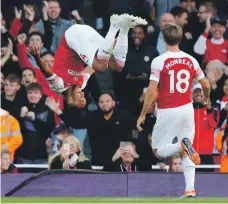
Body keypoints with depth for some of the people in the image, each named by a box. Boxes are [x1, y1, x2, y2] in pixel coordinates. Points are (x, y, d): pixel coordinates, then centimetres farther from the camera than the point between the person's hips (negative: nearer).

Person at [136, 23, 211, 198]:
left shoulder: (159, 61, -10)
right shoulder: (191, 60, 3)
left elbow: (152, 91, -13)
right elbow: (206, 85, 11)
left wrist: (143, 115, -5)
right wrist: (207, 98, 34)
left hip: (167, 112, -4)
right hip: (187, 109, 4)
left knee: (158, 151, 5)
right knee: (186, 153, 13)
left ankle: (182, 145, -26)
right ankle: (190, 189, -1)